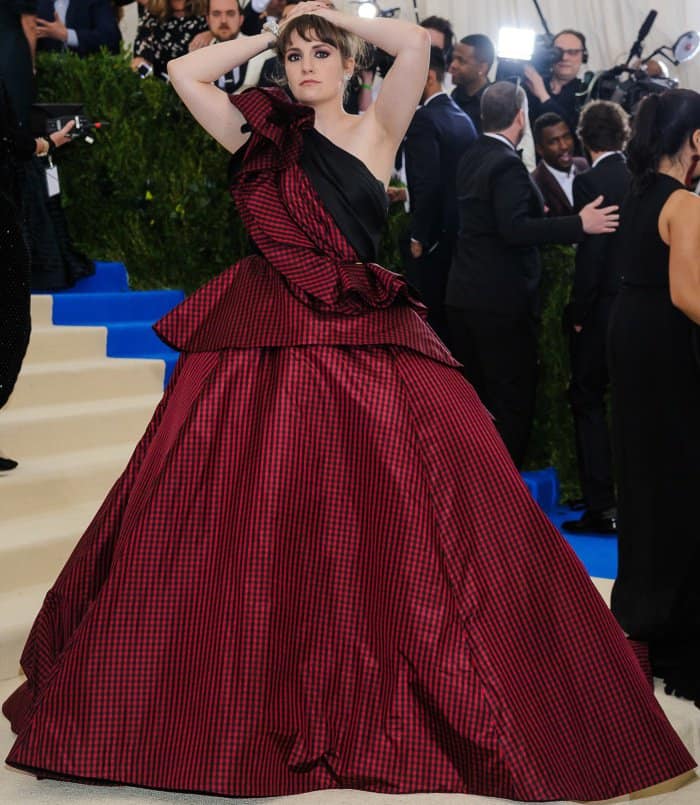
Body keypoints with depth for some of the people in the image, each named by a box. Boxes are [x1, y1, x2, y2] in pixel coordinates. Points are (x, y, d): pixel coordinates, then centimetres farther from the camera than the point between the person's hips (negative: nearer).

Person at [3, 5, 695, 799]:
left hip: (365, 345, 0)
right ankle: (246, 697, 11)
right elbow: (183, 71, 5)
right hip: (262, 343, 1)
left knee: (394, 513, -9)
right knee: (244, 513, -3)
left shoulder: (376, 130, 10)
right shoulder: (264, 136, 12)